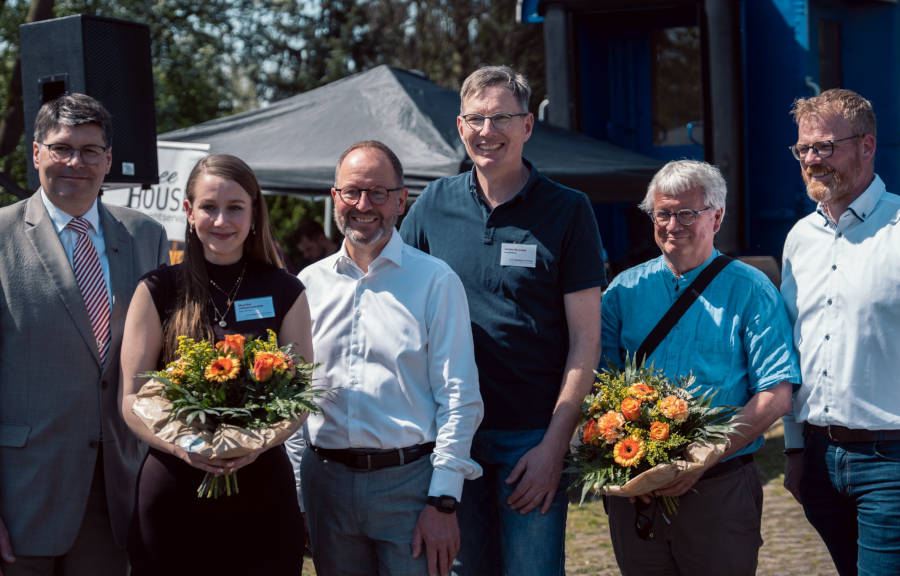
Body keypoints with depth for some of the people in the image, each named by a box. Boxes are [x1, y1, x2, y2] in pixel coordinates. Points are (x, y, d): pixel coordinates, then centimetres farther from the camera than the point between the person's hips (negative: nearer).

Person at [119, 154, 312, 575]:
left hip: (262, 485, 1)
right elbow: (132, 398, 0)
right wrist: (181, 445, -18)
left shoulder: (285, 293, 6)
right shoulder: (158, 290, 3)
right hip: (174, 489, -1)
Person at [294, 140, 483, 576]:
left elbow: (459, 399, -4)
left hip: (410, 481, -3)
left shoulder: (435, 282, -1)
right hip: (327, 483, 3)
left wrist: (443, 501, -11)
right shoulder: (309, 284, 10)